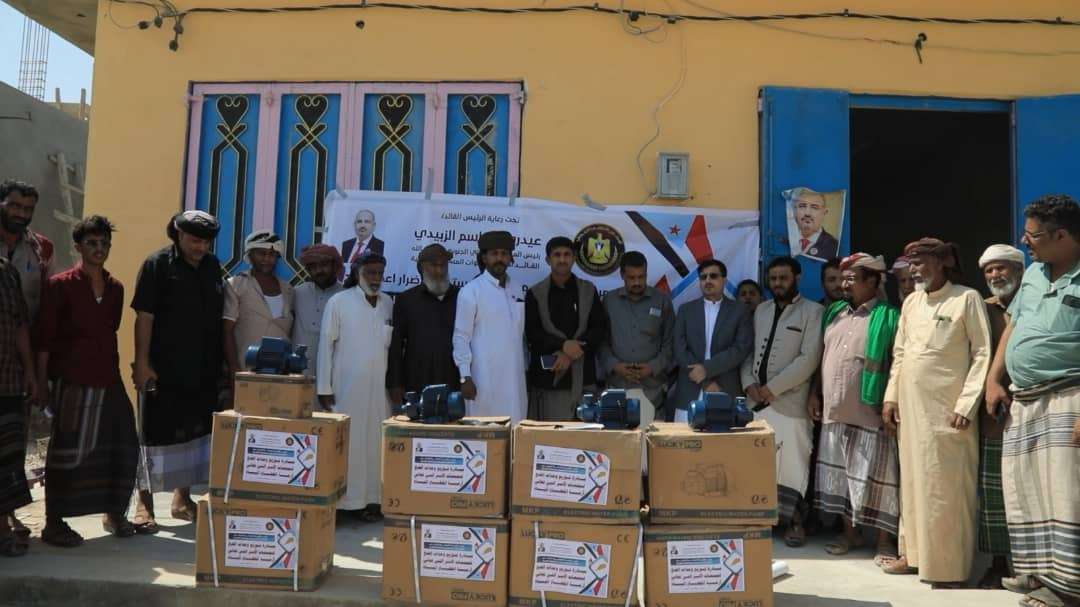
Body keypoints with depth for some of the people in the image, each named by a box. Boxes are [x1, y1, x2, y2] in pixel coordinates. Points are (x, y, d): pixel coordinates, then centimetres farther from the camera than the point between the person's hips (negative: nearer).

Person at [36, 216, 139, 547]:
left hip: (109, 381, 6)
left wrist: (112, 370, 13)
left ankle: (115, 515, 24)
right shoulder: (60, 285, -4)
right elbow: (44, 338, -6)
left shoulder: (115, 288, 11)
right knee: (67, 451, 2)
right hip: (72, 382, -5)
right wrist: (41, 383, -9)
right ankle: (53, 523, 14)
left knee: (122, 448, 8)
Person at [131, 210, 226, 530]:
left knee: (194, 433, 12)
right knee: (156, 434, 2)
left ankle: (182, 498, 26)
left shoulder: (213, 266, 11)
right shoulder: (157, 265, -5)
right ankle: (145, 505, 13)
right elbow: (144, 317, -9)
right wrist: (142, 362, -15)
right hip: (164, 369, -5)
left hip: (203, 370, 5)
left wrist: (221, 362, 12)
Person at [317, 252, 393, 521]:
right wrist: (324, 388, -5)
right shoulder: (339, 302, -3)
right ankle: (348, 499, 9)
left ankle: (374, 498, 13)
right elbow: (326, 344, -3)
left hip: (380, 387, 4)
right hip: (348, 387, -3)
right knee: (348, 441, 0)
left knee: (377, 440, 5)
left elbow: (394, 345, 10)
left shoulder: (389, 304, 7)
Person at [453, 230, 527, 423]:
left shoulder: (517, 291, 12)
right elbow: (461, 337, -5)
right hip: (484, 379, -5)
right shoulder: (471, 291, -4)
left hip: (515, 378, 5)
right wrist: (465, 377, -10)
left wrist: (524, 368, 14)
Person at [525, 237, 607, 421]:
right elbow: (532, 333, -2)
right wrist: (563, 345, -16)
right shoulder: (535, 294, 6)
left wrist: (571, 353, -8)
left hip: (583, 377, 1)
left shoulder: (588, 290, 11)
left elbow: (601, 328, 4)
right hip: (548, 377, -1)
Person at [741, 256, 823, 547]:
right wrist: (749, 383, -1)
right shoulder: (761, 310, 18)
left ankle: (793, 520, 13)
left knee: (790, 464, -2)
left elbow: (809, 358, -9)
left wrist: (773, 387, -12)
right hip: (756, 399, 5)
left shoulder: (812, 311, 0)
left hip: (789, 401, -4)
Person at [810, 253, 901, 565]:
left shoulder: (888, 317, -7)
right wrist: (815, 393, 12)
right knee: (839, 474, 13)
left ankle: (885, 540, 12)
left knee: (873, 476, 0)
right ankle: (850, 531, 28)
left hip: (870, 413, -6)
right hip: (834, 411, 6)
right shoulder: (834, 313, 12)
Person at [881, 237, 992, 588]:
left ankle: (949, 566, 10)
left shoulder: (967, 299, -5)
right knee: (913, 481, 11)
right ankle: (915, 553, 22)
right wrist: (891, 397, 9)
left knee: (946, 489, -1)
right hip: (910, 407, 6)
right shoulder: (911, 302, 12)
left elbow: (983, 355, -8)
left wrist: (967, 405, -14)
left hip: (947, 409, -6)